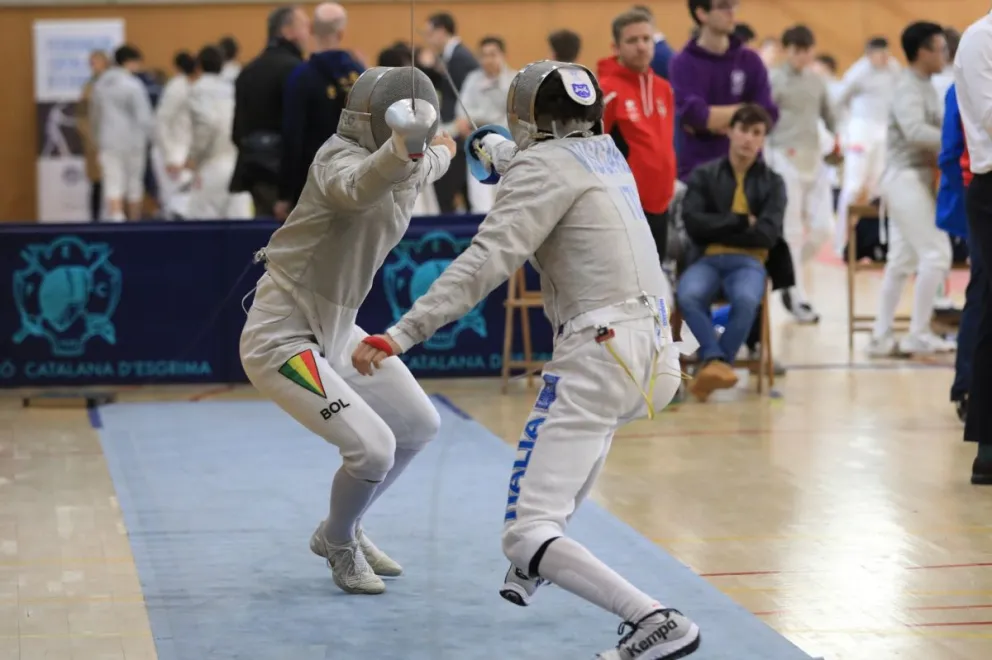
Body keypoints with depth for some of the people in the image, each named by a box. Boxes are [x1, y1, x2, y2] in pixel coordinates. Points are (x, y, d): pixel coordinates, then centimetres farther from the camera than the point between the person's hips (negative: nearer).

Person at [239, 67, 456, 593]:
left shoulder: (412, 169, 0)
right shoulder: (342, 159, -25)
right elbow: (361, 187, -52)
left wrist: (439, 148, 48)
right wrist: (404, 144, -71)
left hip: (331, 331, 10)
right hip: (282, 341, -9)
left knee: (419, 427, 15)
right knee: (374, 449, -15)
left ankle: (340, 530, 35)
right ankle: (340, 545, 16)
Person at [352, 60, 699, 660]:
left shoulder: (541, 167, -6)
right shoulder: (603, 151, 17)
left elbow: (483, 265, -19)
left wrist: (400, 337, -23)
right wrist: (496, 148, 59)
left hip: (600, 356, -9)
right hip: (649, 347, 9)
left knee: (526, 537, -10)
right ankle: (535, 566, 47)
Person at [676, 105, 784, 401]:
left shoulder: (773, 182, 12)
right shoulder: (703, 174, 11)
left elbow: (768, 234, -2)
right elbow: (693, 222, -3)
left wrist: (718, 229, -2)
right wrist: (741, 222, -3)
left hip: (749, 261, 0)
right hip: (707, 259, 0)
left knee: (747, 300, -37)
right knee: (688, 296, -36)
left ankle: (709, 368, -30)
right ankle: (715, 362, -38)